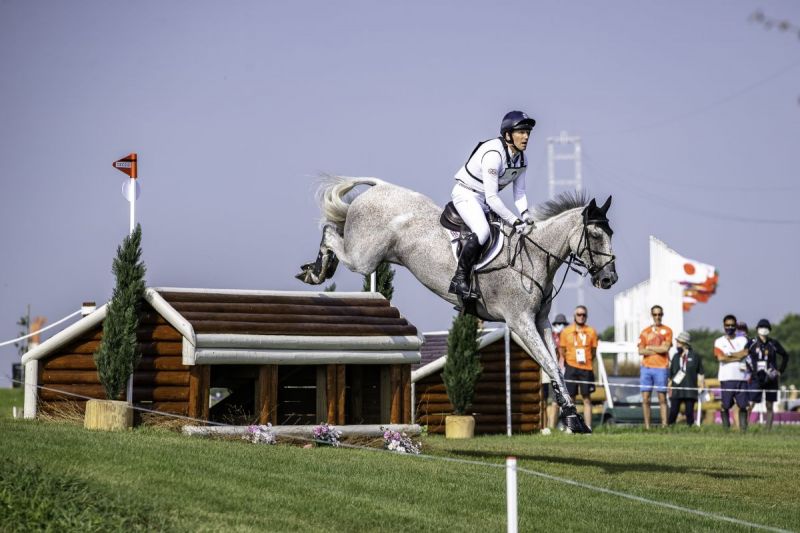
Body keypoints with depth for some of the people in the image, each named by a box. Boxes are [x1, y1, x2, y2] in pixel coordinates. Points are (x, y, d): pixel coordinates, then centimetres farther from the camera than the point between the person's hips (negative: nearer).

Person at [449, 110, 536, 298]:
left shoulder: (521, 158, -1)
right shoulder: (493, 154, -28)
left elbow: (519, 192, 7)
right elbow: (491, 198, -29)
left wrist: (525, 214, -11)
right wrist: (515, 221, -27)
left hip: (487, 200, 9)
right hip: (466, 194, -9)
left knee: (516, 231, 0)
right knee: (482, 231, -32)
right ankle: (459, 280, -26)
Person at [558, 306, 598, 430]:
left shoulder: (591, 332, 5)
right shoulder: (566, 331, 5)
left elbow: (593, 351, 11)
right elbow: (562, 352, 8)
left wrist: (586, 360, -2)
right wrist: (562, 367, 0)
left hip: (586, 369, 0)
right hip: (571, 368, 0)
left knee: (587, 399, 2)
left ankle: (588, 427, 5)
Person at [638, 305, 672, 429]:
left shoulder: (667, 330, 7)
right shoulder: (645, 331, 14)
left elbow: (665, 348, -7)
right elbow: (641, 351, 3)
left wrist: (649, 348, 1)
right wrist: (658, 350, -4)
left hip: (661, 368, -3)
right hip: (646, 367, 3)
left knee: (662, 398, -2)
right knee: (645, 399, -1)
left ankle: (664, 425, -3)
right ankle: (647, 426, 2)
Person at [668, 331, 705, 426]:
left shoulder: (695, 356, 3)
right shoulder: (676, 357, 11)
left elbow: (701, 373, 8)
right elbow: (671, 375, 15)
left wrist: (701, 387, 3)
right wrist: (670, 388, 11)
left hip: (690, 390, -2)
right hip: (676, 390, 2)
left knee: (689, 412, 0)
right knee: (673, 412, -3)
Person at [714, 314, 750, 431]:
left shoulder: (743, 340, 14)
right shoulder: (719, 341, 10)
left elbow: (745, 353, -5)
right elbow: (720, 358, -6)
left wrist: (729, 355, -4)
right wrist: (738, 358, -4)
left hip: (741, 377, 1)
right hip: (726, 378, -1)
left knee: (743, 405, -4)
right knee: (726, 405, -2)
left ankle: (743, 428, -3)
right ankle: (726, 428, 4)